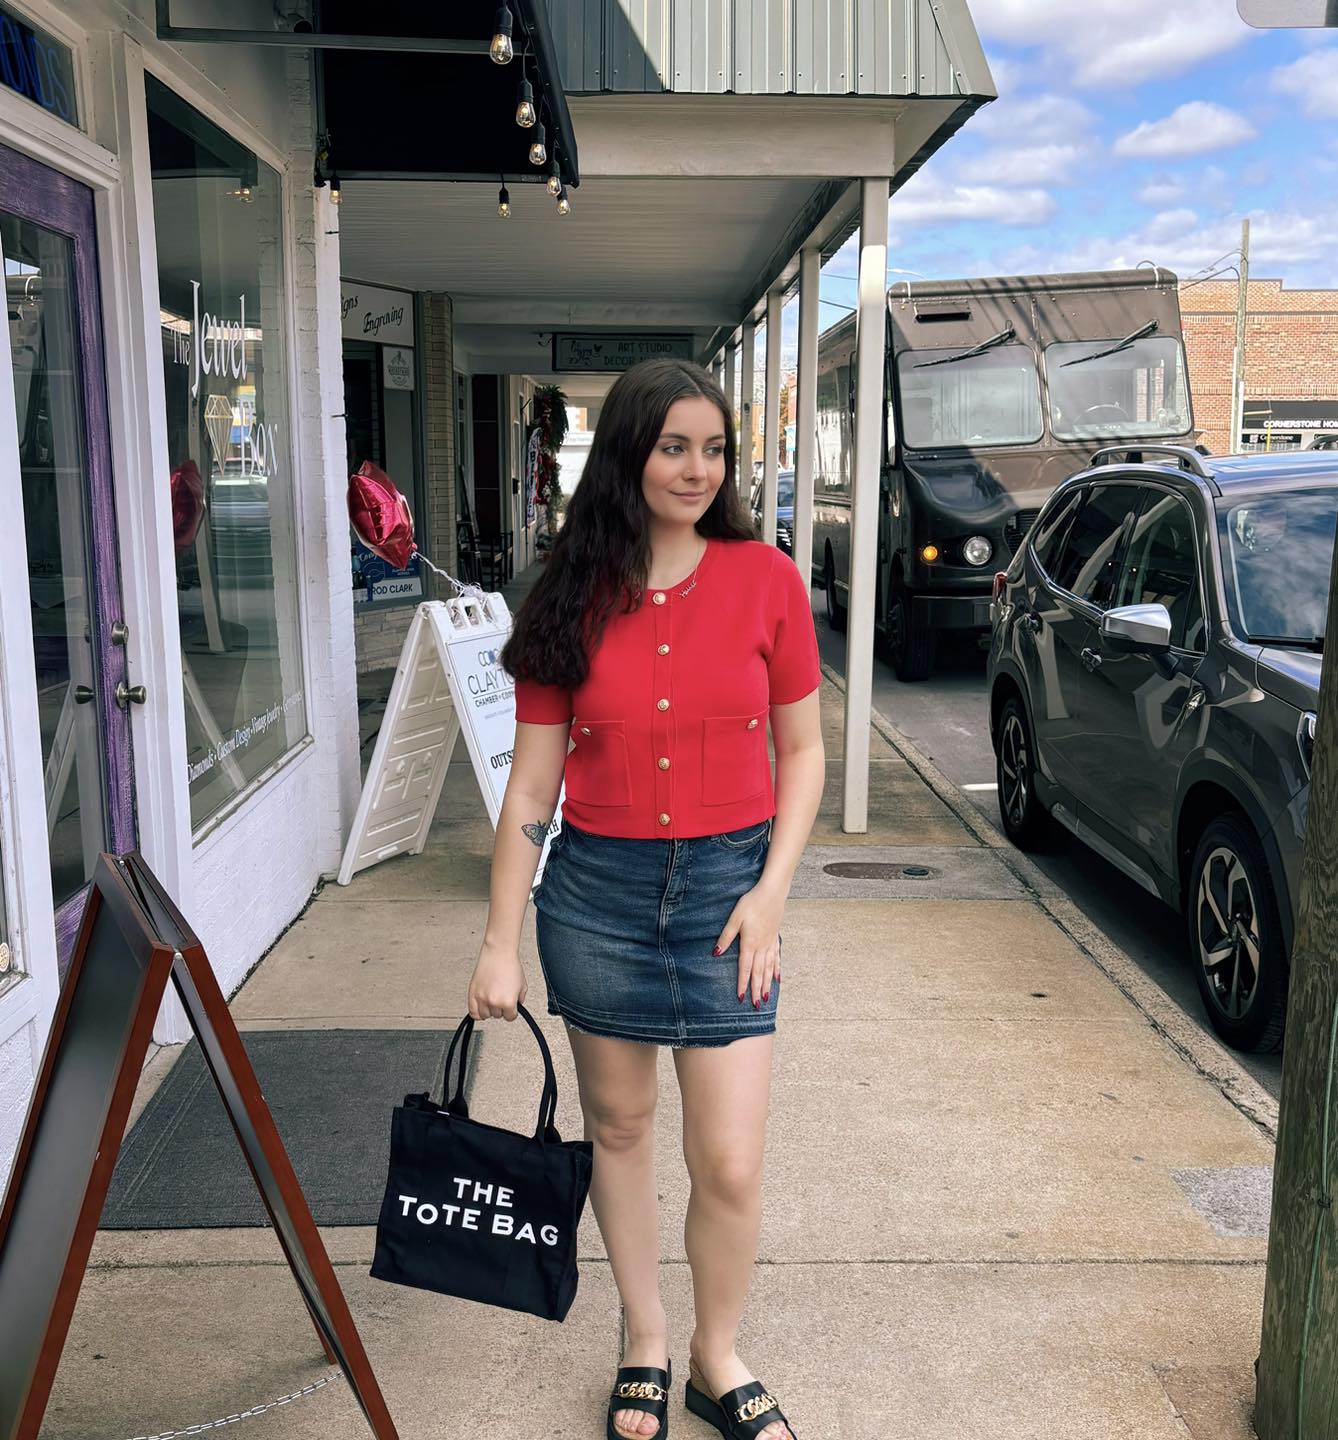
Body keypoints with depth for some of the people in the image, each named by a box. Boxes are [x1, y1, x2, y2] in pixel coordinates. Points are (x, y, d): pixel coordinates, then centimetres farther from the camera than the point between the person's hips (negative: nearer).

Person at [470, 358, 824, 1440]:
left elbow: (801, 749, 3)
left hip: (726, 883, -1)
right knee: (617, 1125, 15)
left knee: (731, 1163, 0)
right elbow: (533, 781, 1)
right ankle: (645, 1343, 37)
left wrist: (773, 887, -8)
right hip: (596, 884, 1)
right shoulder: (574, 600, -1)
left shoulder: (766, 580, -3)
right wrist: (500, 941, -1)